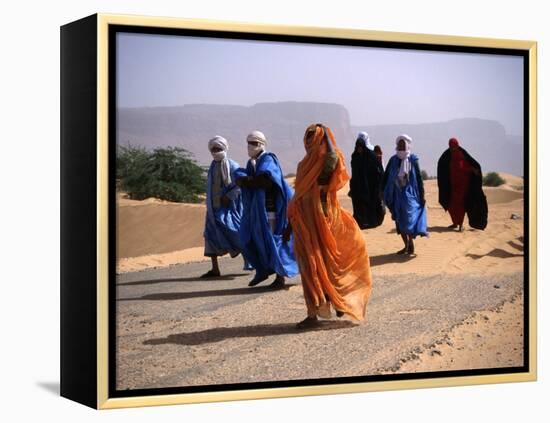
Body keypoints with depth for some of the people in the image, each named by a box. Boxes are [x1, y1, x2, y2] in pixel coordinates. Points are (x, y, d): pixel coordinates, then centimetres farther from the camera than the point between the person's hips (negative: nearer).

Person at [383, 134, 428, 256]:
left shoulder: (413, 160, -3)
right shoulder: (393, 160, 4)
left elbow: (419, 178, -2)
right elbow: (386, 177, 5)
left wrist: (421, 196, -4)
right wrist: (385, 194, -1)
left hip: (410, 194, -4)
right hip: (397, 195, 4)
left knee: (409, 220, -12)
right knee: (399, 222, 8)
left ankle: (411, 246, -2)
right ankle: (407, 246, 19)